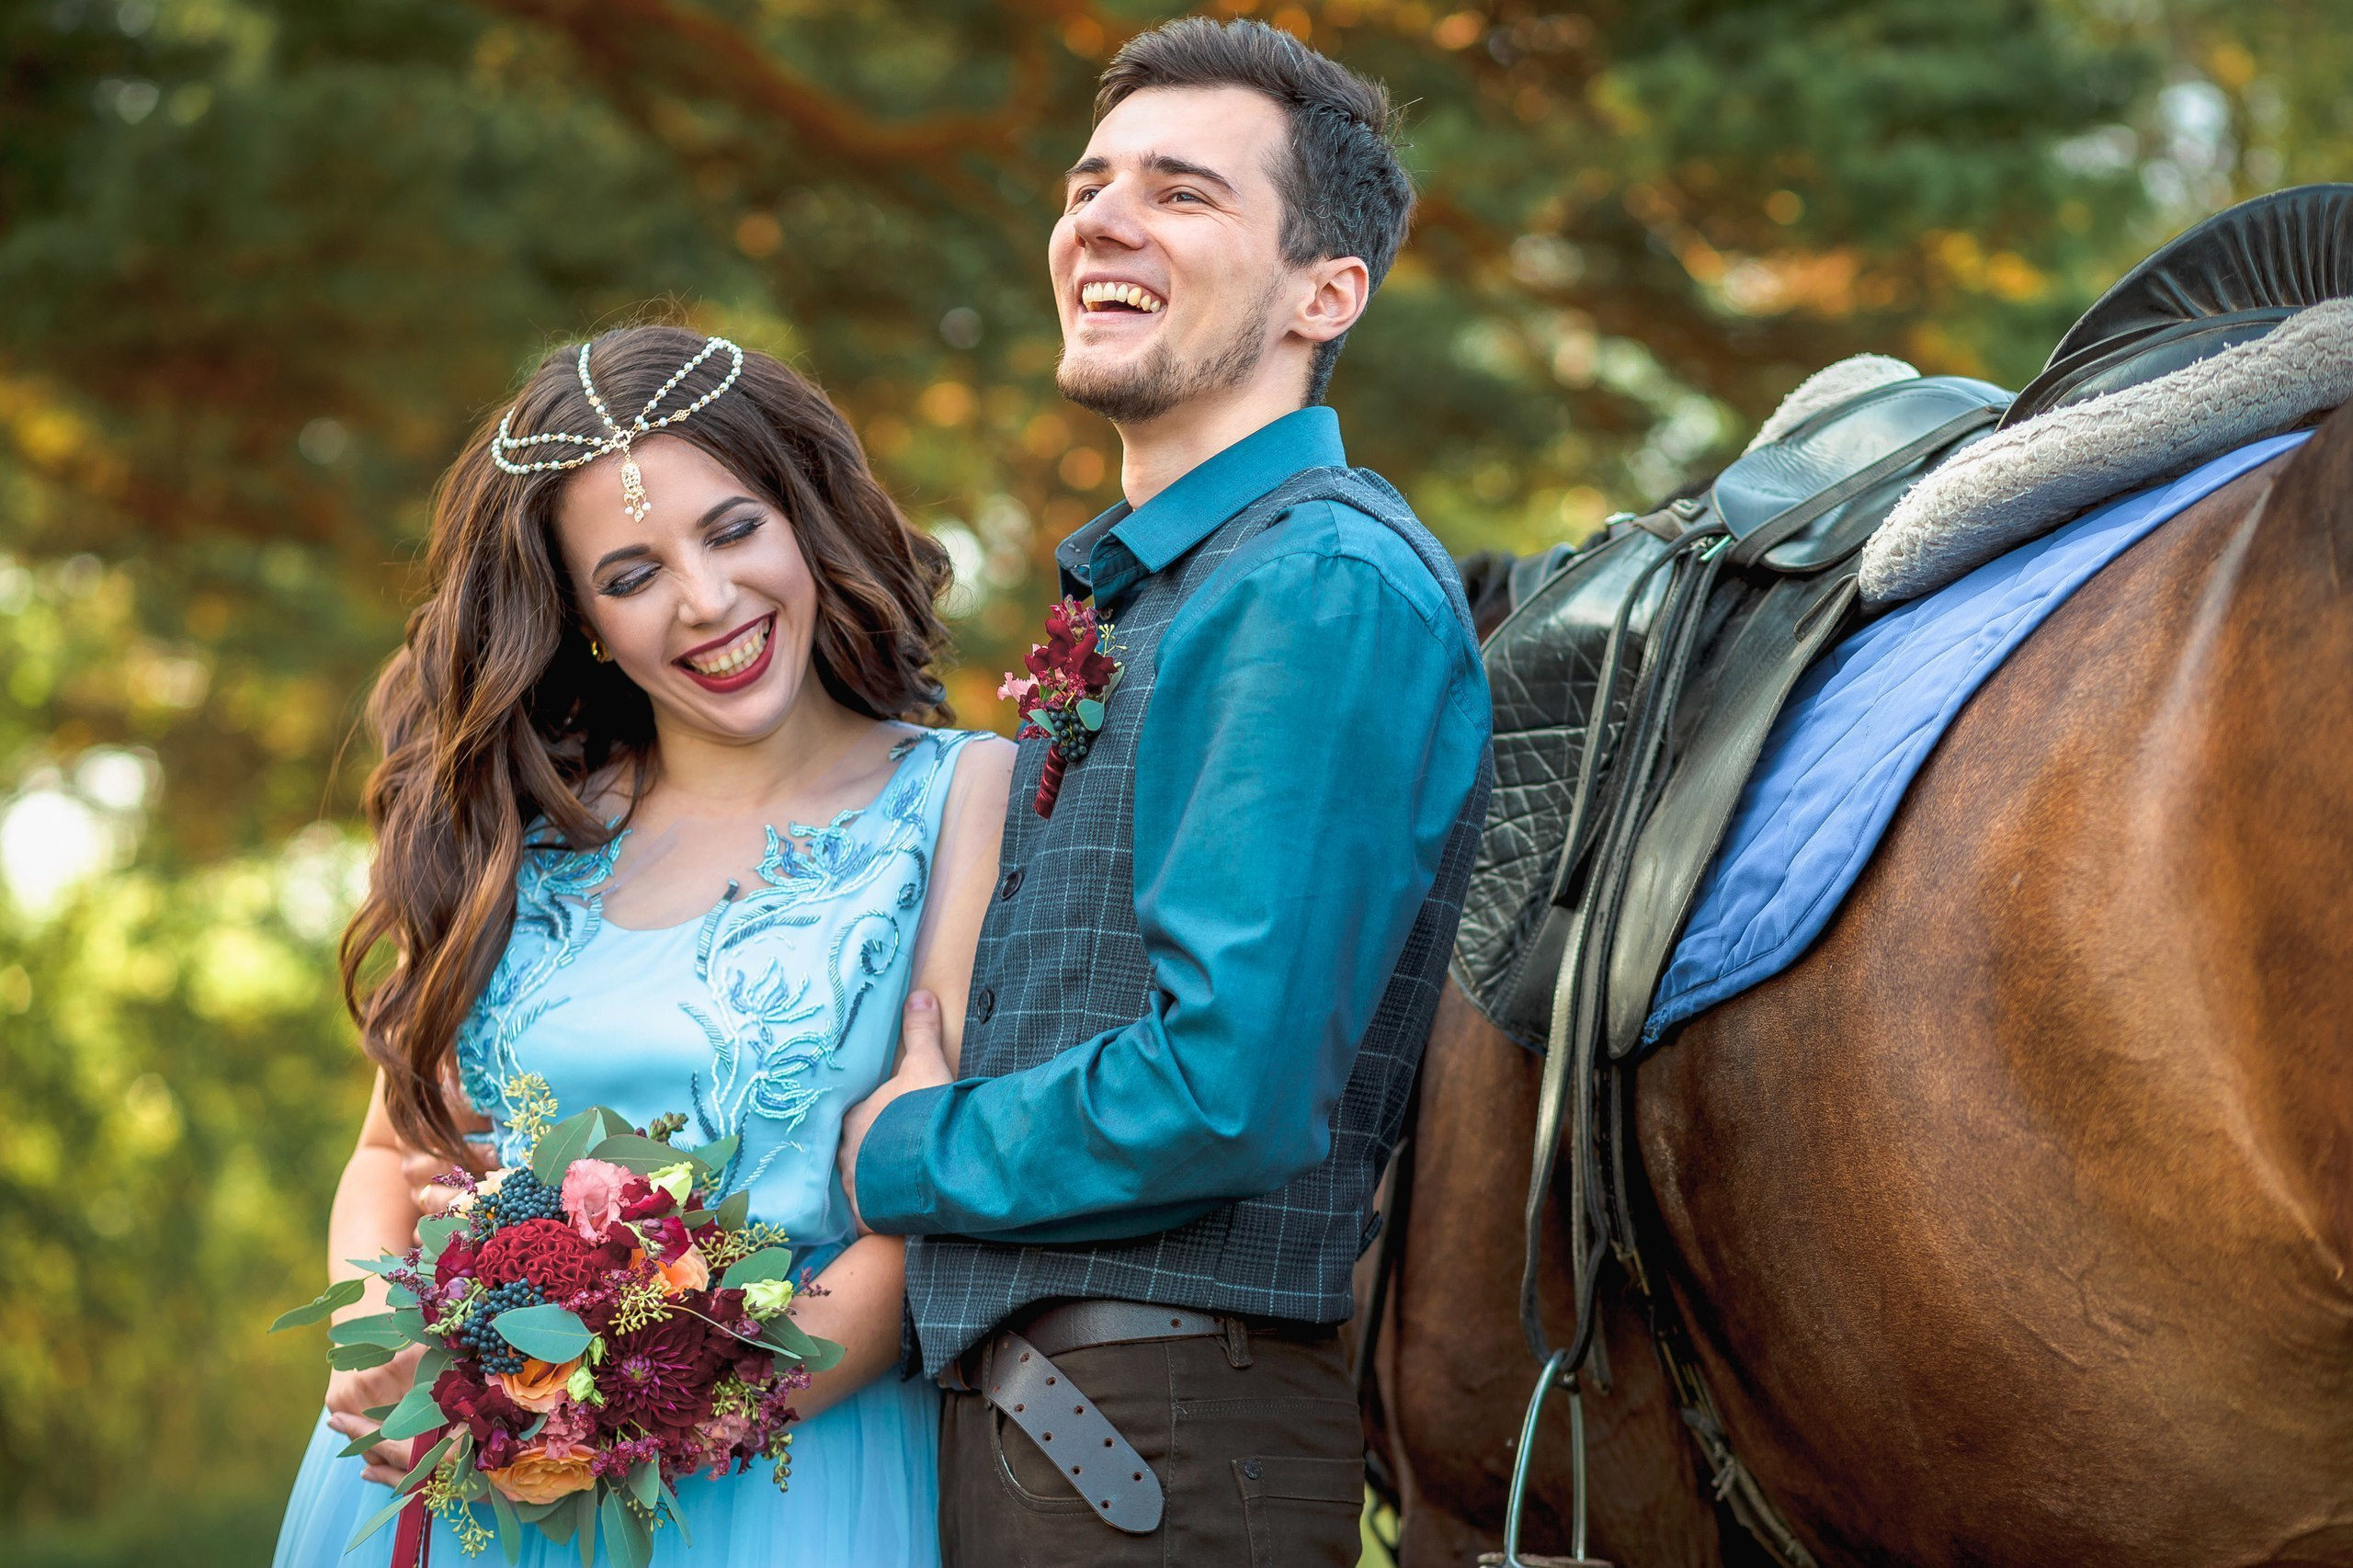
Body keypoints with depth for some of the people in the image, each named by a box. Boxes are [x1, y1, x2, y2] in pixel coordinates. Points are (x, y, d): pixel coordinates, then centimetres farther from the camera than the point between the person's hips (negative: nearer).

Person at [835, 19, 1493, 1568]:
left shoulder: (1328, 585, -15)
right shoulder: (1129, 599, 16)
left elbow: (1229, 1090, -23)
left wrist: (902, 1154, -9)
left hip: (1168, 1440, -9)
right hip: (1011, 1419, 9)